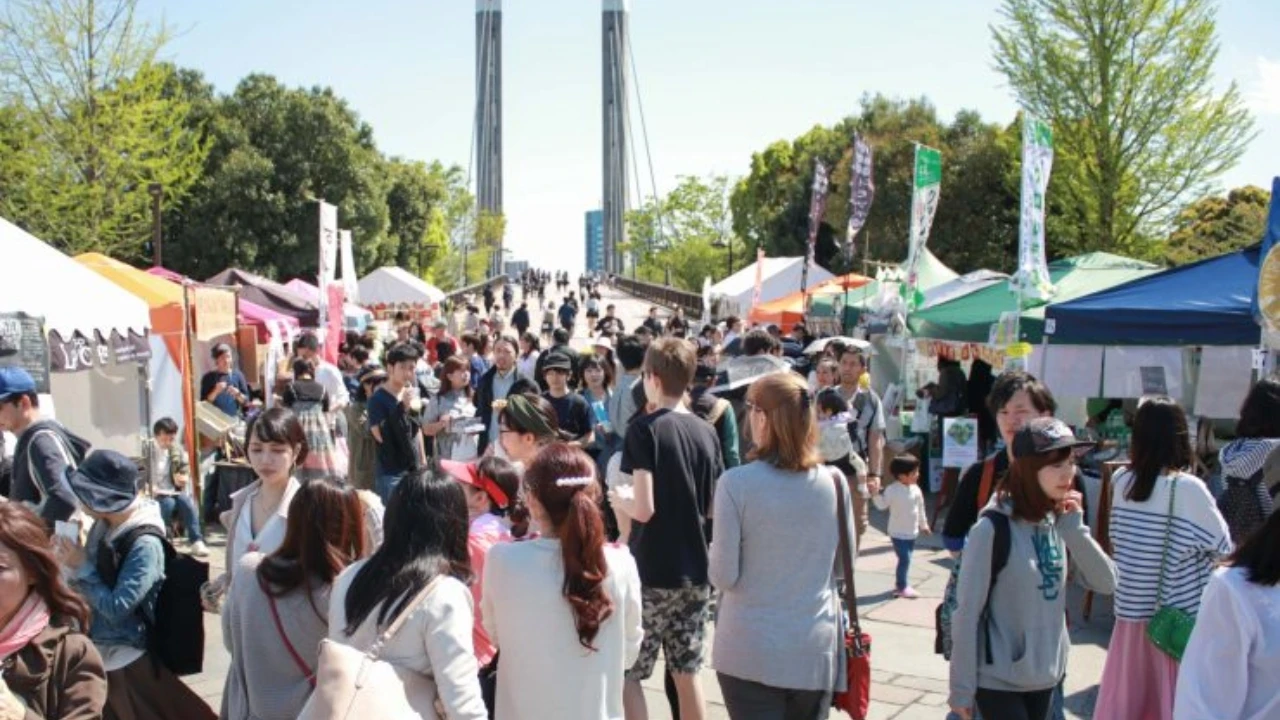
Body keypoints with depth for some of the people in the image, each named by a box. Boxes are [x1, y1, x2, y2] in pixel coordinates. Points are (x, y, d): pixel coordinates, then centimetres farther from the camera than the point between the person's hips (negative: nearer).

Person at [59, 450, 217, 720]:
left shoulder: (144, 544, -24)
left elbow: (117, 608, -24)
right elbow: (94, 581, 11)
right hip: (97, 651, 8)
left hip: (127, 659, -7)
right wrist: (71, 564, -5)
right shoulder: (102, 526, -1)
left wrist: (82, 567, -17)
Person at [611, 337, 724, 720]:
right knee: (687, 671, 15)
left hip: (654, 571, -6)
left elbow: (645, 509, -19)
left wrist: (619, 500, 1)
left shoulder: (644, 428, -12)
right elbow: (713, 507, 9)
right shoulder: (706, 431, 4)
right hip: (696, 570, 6)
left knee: (628, 673, 5)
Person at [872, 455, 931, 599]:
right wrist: (876, 494, -32)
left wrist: (923, 524, 20)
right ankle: (902, 587, 4)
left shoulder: (915, 489, 1)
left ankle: (900, 583, 28)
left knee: (906, 559, 14)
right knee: (905, 559, -8)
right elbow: (882, 505, -17)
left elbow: (920, 508, 13)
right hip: (898, 533, -6)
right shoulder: (892, 490, -17)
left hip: (912, 532, 6)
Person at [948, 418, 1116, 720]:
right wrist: (962, 688, -12)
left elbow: (1106, 583, -1)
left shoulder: (1058, 522, 2)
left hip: (1046, 675, 6)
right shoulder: (993, 528, -18)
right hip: (998, 681, -6)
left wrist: (1074, 530, -14)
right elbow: (967, 614, -15)